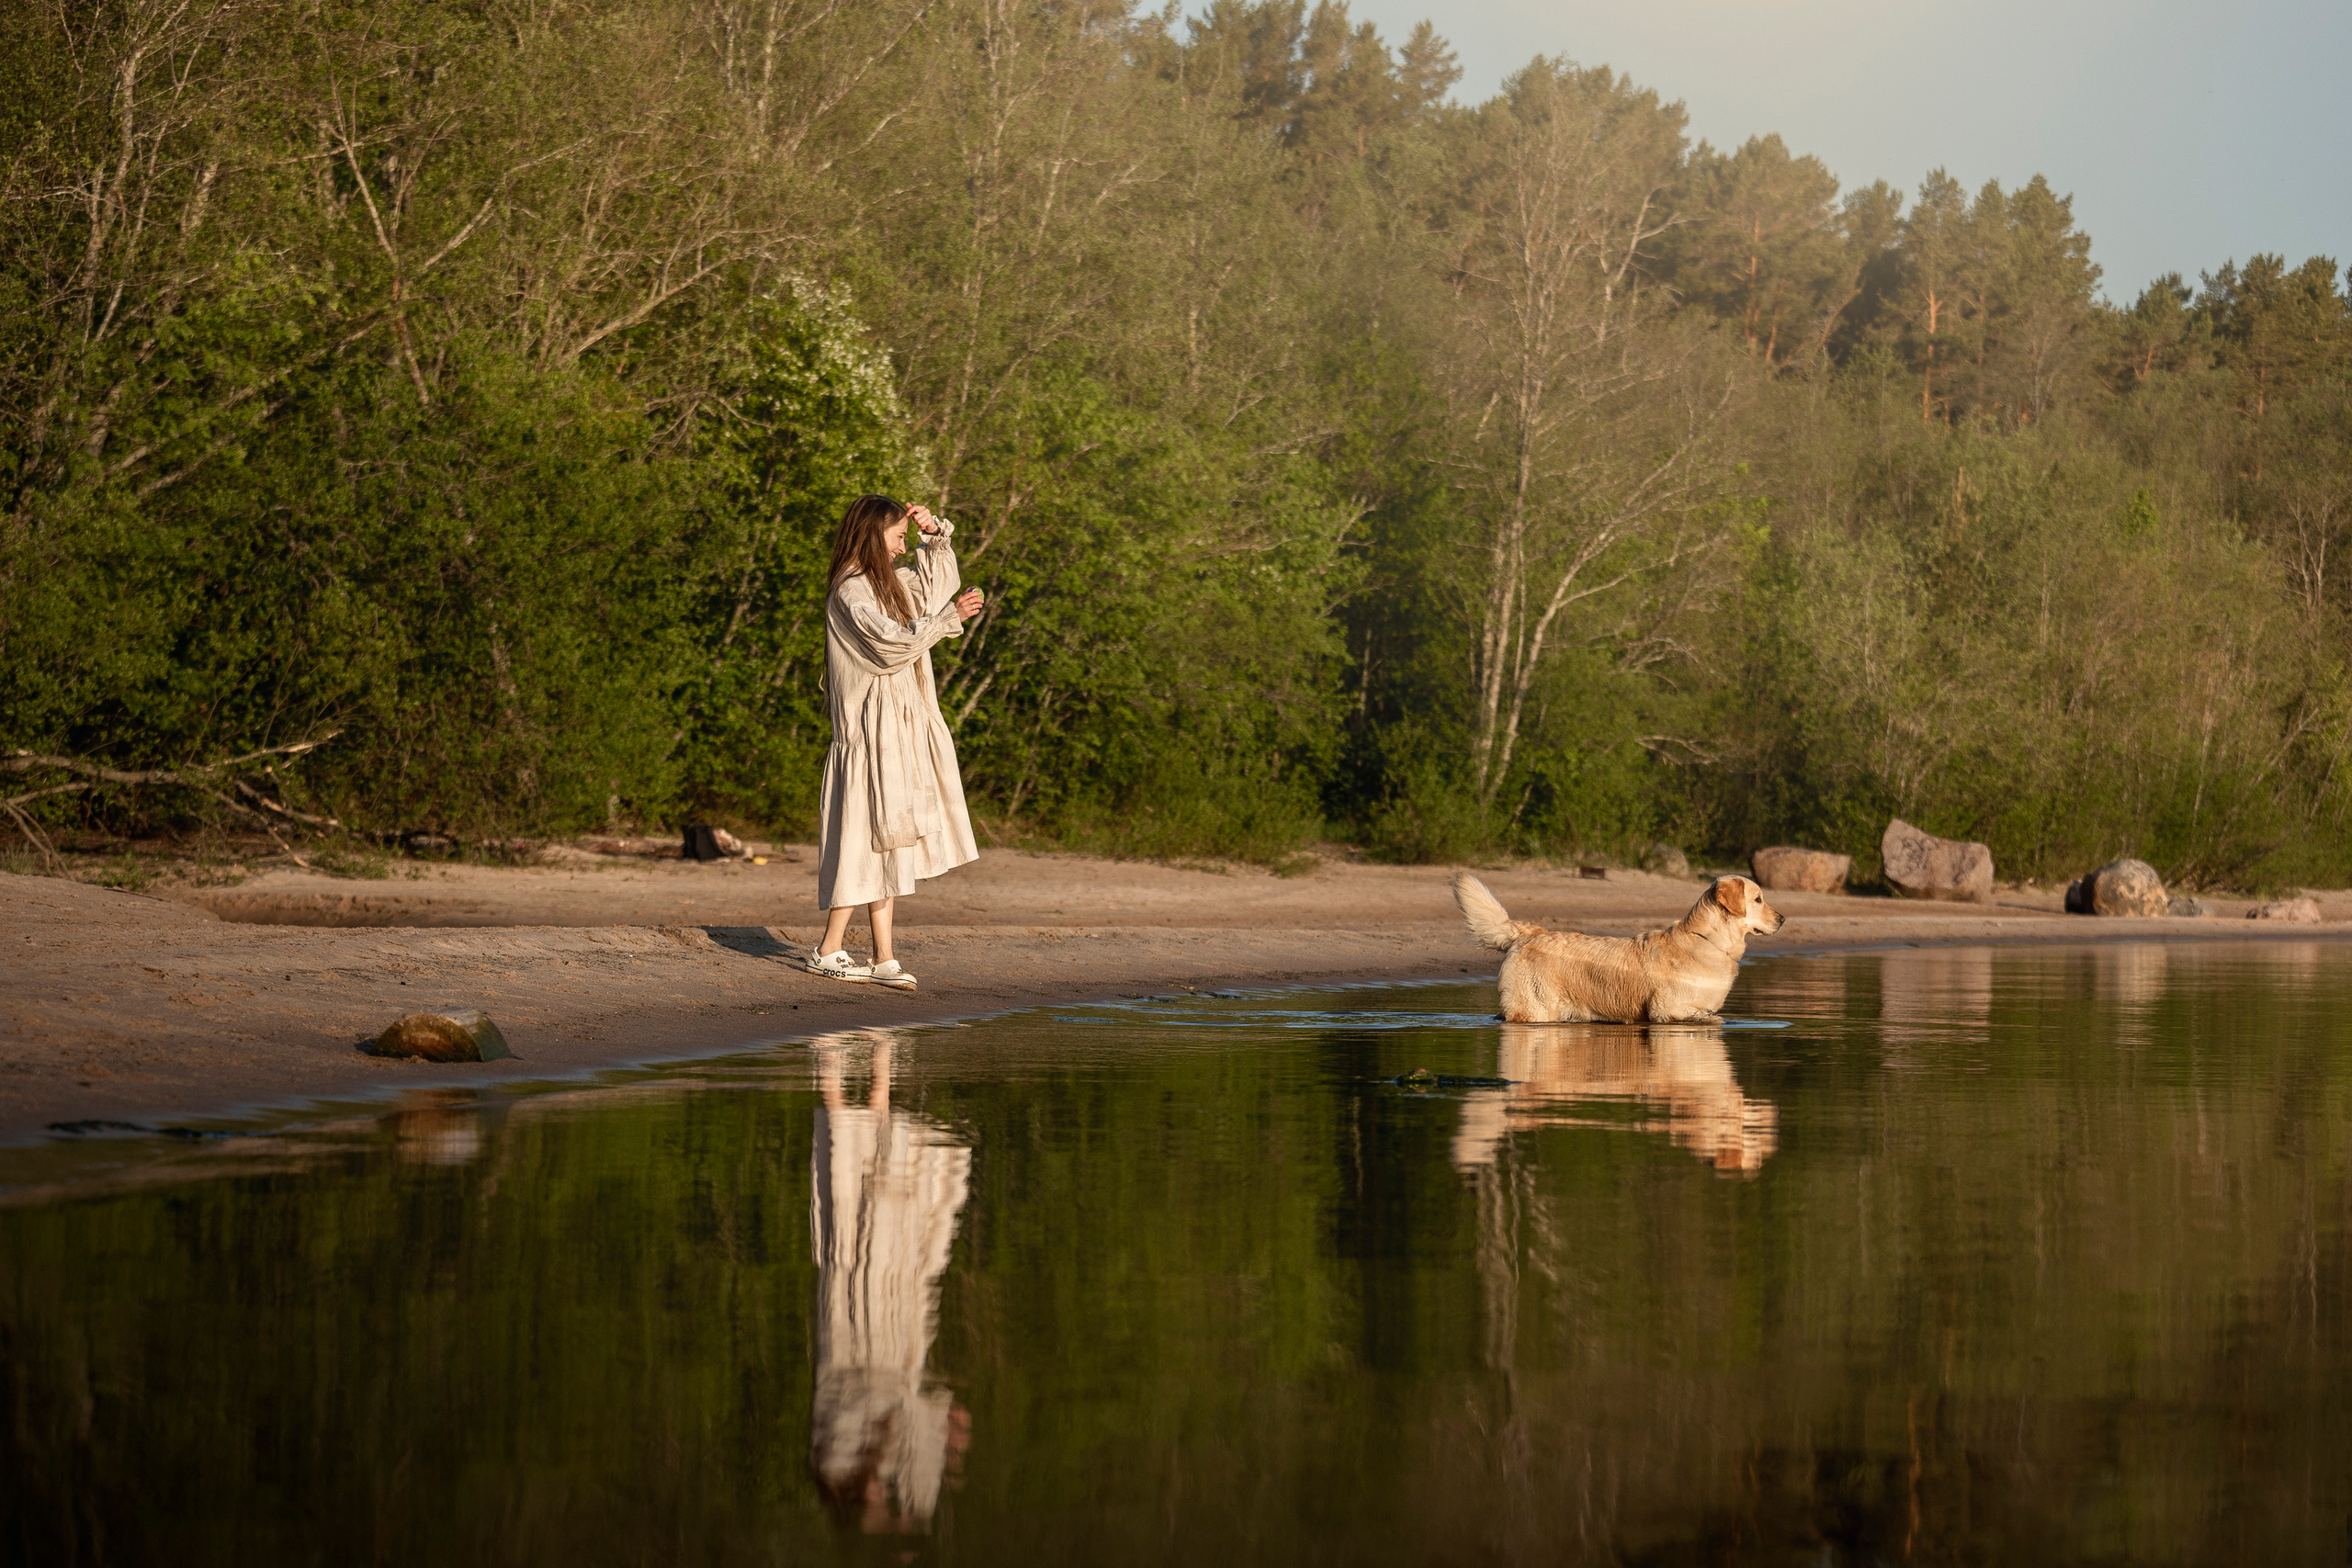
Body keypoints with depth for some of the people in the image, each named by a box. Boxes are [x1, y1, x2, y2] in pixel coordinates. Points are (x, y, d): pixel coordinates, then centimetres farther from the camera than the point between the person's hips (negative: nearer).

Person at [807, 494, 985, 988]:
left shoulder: (888, 583, 16)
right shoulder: (850, 591, -12)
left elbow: (937, 578, 29)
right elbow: (893, 642, -21)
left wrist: (936, 532, 14)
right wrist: (949, 617, -16)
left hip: (900, 731, 9)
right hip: (872, 729, -9)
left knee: (886, 842, 5)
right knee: (868, 835, -9)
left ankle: (884, 957, 3)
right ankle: (828, 949, -5)